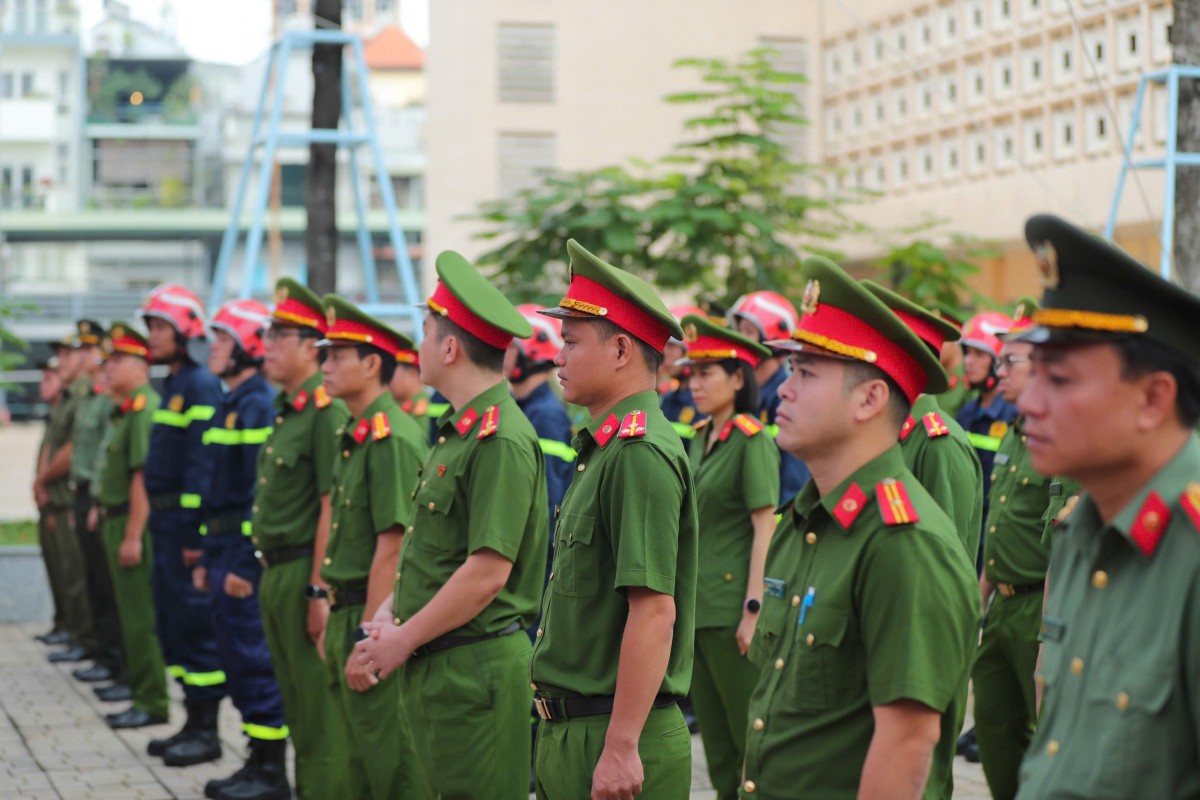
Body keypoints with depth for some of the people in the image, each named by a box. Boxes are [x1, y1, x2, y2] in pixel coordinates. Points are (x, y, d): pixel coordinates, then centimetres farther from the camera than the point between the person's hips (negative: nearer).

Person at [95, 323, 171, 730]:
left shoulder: (145, 408, -17)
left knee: (140, 618, -6)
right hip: (116, 522, 11)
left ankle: (152, 703, -2)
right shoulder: (126, 409, 15)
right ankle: (143, 695, 23)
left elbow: (143, 477, -22)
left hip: (133, 525, -11)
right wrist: (102, 508, 19)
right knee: (131, 615, 15)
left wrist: (132, 535, -24)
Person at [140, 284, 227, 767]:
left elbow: (203, 465, -20)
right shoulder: (173, 384, 16)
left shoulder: (201, 387, -14)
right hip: (165, 519, 10)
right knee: (171, 619, 14)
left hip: (186, 519, -10)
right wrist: (160, 523, 18)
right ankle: (194, 722, 22)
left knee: (194, 621, -5)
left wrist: (194, 532, -23)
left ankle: (206, 731, 1)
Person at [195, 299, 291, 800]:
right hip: (225, 549, 10)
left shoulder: (259, 407, -15)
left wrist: (245, 563, -23)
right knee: (234, 652, 13)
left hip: (247, 552, -10)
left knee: (252, 656, -6)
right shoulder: (231, 404, 16)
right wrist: (208, 558, 21)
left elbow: (261, 491, -21)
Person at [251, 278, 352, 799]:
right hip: (276, 574, 10)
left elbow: (331, 508, -19)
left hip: (304, 572, -10)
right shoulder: (285, 410, 15)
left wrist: (318, 591, -20)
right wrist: (269, 573, 17)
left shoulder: (327, 413, -15)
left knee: (321, 711, -4)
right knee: (296, 706, 16)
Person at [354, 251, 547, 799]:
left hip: (475, 668, -10)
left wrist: (405, 639, -15)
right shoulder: (459, 430, 14)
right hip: (437, 667, 10)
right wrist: (391, 611, 7)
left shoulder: (502, 440, -18)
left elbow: (488, 572, -23)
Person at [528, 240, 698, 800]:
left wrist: (621, 750, -24)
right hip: (570, 729, 10)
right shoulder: (604, 449, 14)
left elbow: (654, 611, -23)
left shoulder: (641, 455, -17)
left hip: (615, 734, -10)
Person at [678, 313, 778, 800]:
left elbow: (765, 530, -15)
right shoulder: (701, 438, 12)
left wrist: (754, 609, -19)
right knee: (715, 737, 13)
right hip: (697, 606, 8)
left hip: (731, 607, -8)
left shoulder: (752, 440, -11)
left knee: (751, 737, -1)